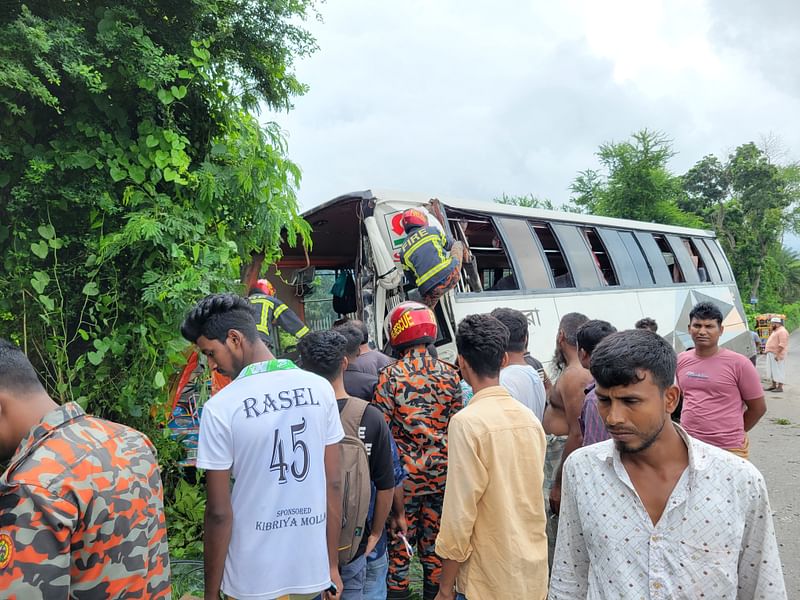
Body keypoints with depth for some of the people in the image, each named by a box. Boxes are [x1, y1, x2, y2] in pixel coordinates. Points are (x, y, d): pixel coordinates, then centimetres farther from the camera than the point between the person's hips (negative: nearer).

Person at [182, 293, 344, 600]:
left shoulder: (219, 408, -16)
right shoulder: (319, 387, -7)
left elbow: (219, 513, -12)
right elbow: (334, 484, -2)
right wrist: (333, 565, 9)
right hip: (314, 571, 3)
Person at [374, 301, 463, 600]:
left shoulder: (389, 376, -13)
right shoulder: (450, 374, -2)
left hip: (403, 472, -3)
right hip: (441, 471, 3)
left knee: (399, 534, 11)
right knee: (435, 533, 16)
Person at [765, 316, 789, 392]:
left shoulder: (782, 331, -14)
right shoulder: (775, 331, 18)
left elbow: (782, 344, -22)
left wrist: (777, 354, -24)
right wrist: (768, 350, 16)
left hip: (777, 355, -10)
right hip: (771, 354, 10)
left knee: (778, 370, -7)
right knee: (772, 370, 14)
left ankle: (780, 387, -4)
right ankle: (774, 385, 21)